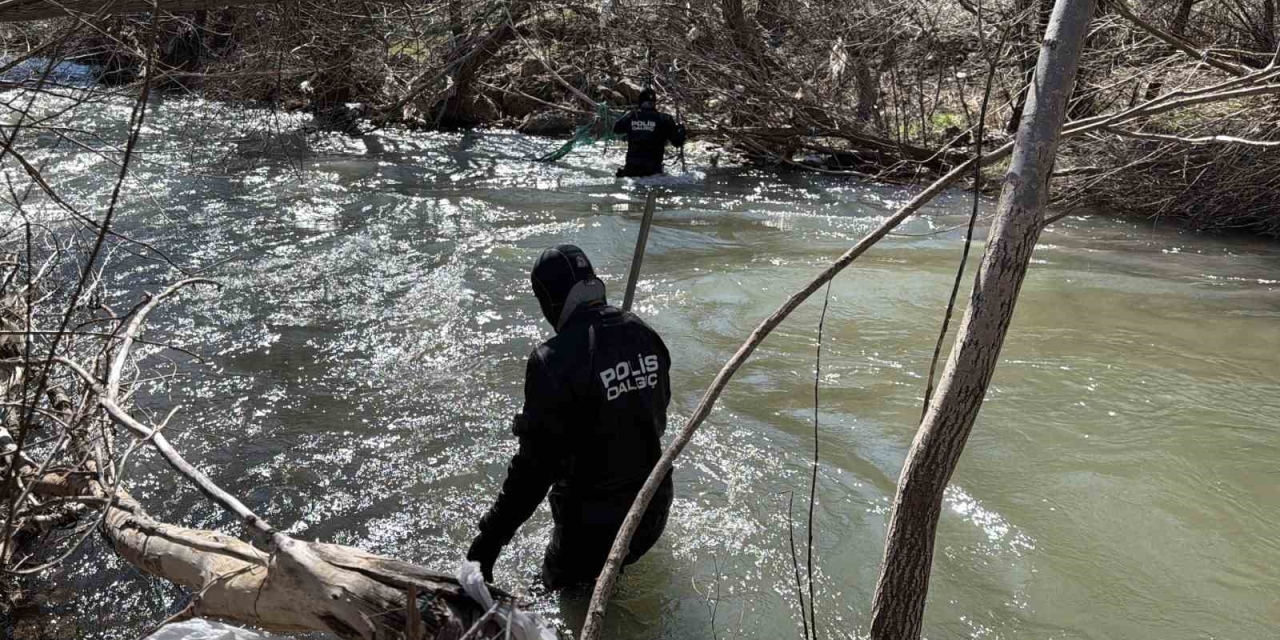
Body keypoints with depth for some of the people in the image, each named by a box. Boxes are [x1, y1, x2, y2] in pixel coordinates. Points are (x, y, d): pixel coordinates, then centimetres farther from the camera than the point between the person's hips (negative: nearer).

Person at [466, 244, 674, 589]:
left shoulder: (555, 361, -26)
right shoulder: (643, 333, -5)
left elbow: (535, 464, -24)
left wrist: (489, 540, -15)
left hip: (592, 524, -6)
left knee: (560, 586, 18)